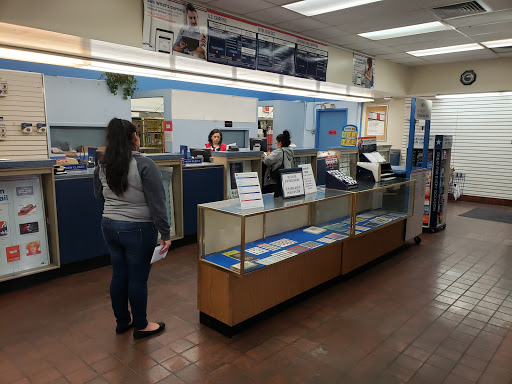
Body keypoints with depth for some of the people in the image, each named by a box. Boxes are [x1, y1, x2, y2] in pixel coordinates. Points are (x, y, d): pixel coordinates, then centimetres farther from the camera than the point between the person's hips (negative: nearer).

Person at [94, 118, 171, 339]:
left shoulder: (102, 166, 2)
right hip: (138, 230, -6)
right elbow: (157, 203, -17)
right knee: (138, 278, 6)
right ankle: (140, 326, 21)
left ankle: (122, 322, 33)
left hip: (110, 227, 7)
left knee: (119, 275, 17)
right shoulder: (144, 165, -17)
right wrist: (165, 234, -12)